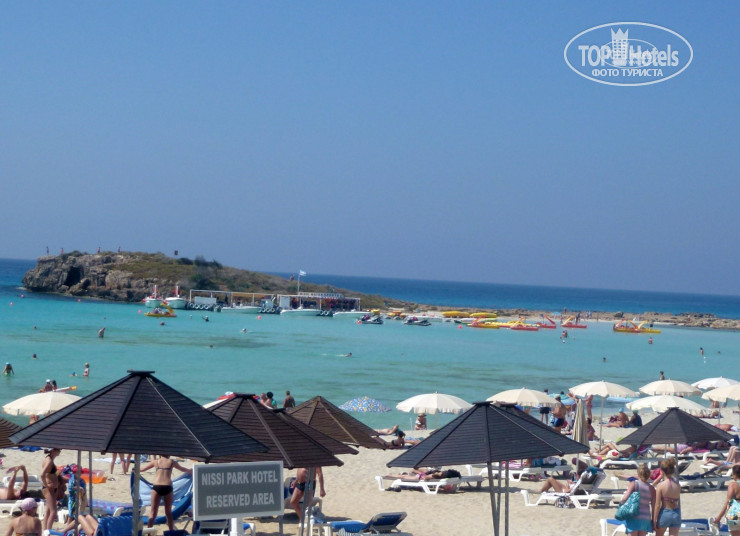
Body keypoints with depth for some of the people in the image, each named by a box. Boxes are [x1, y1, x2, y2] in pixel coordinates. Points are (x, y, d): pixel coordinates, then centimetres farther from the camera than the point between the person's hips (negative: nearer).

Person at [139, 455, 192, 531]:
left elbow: (142, 469, 21)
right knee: (168, 512, 15)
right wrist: (192, 471, 49)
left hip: (156, 487, 0)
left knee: (153, 512, 1)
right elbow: (183, 469, 29)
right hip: (167, 487, 0)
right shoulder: (171, 462, 12)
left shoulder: (155, 462, 12)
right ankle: (171, 531, 17)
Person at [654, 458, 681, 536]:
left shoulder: (660, 486, -13)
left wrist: (654, 520, -6)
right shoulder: (677, 485, 0)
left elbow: (657, 505, -11)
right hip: (676, 514, 3)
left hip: (664, 513, -3)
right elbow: (678, 503, 9)